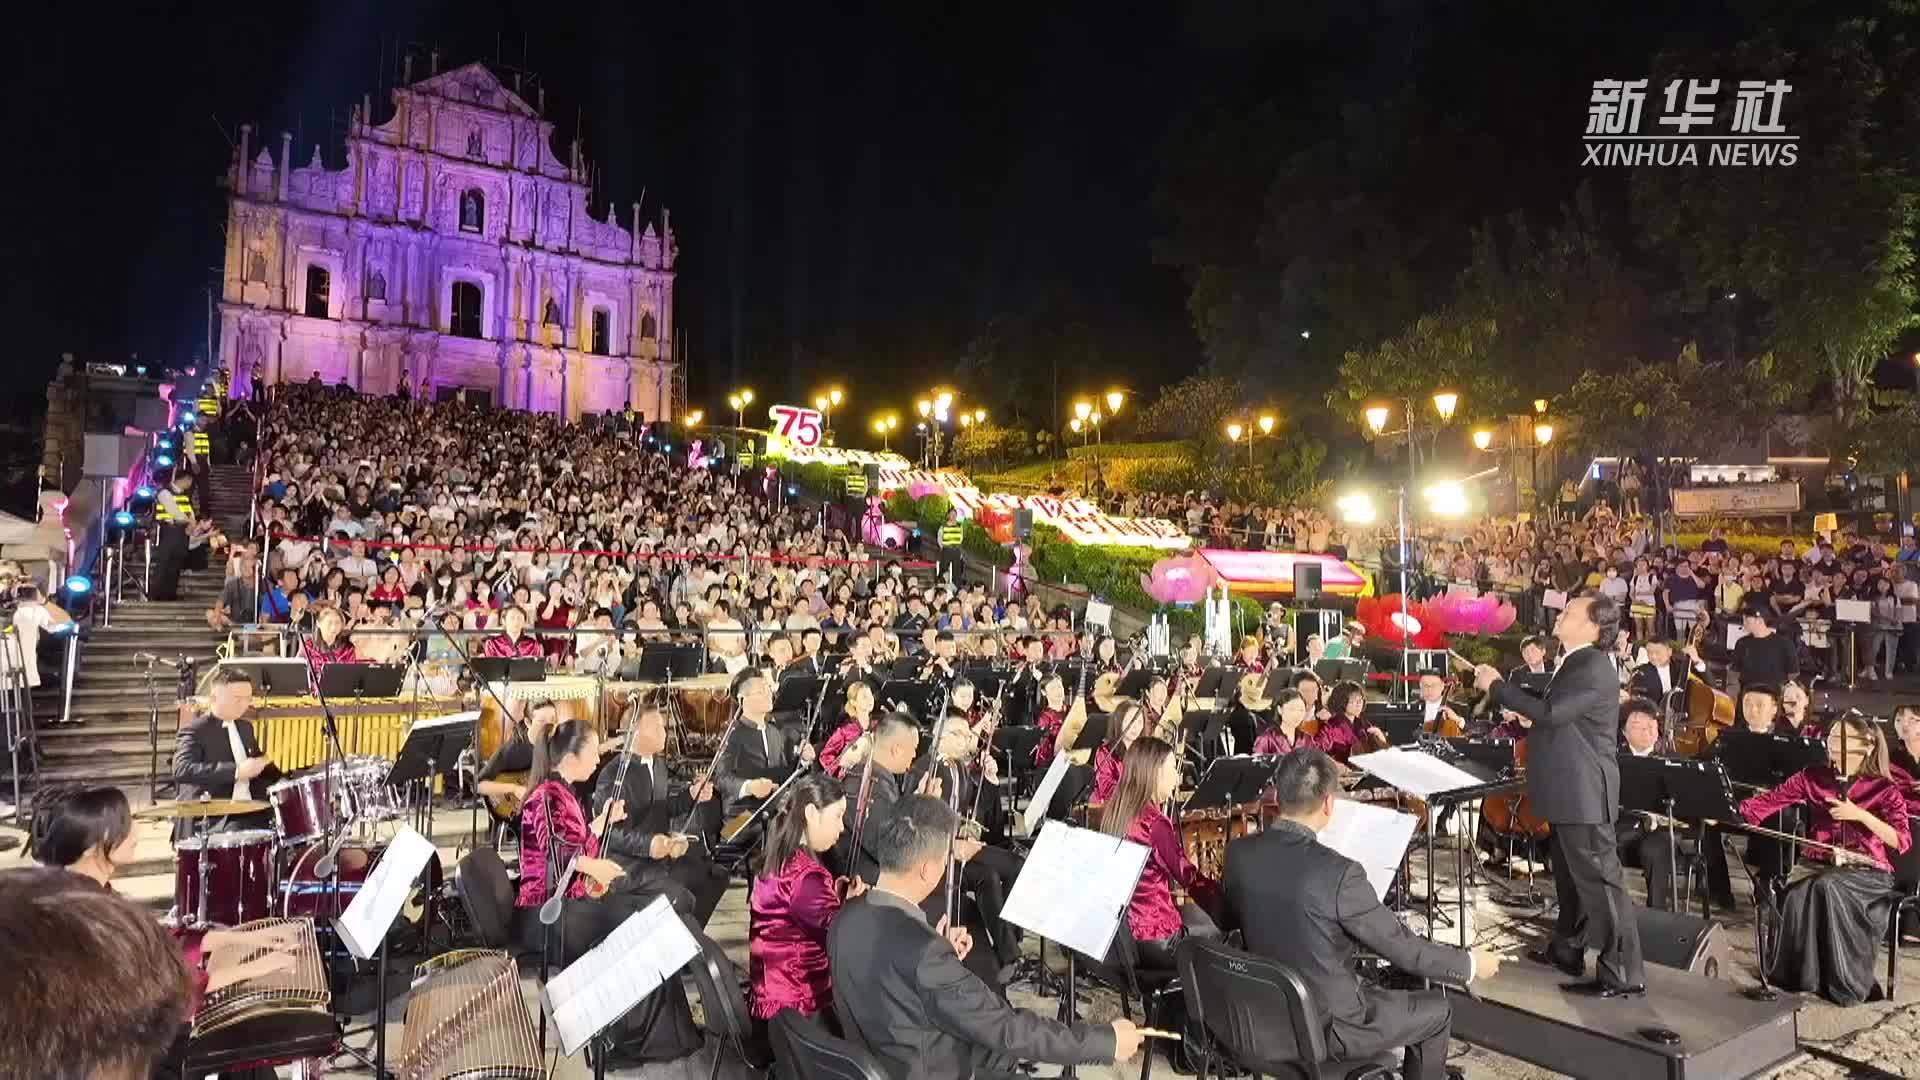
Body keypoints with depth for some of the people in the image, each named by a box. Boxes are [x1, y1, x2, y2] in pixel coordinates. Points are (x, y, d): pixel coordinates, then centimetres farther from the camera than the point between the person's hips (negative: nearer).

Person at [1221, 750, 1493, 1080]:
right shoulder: (1338, 872, -28)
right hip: (1325, 1027, -6)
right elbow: (1403, 948, -16)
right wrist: (1470, 964, 2)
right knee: (1436, 1010, 17)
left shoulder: (1238, 852, -10)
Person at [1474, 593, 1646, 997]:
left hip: (1584, 792, -11)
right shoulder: (1575, 663, 13)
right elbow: (1549, 711, 15)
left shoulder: (1593, 667, -20)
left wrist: (1497, 686, -21)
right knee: (1572, 875, 21)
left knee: (1600, 880, -4)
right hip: (1570, 789, 11)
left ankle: (1624, 974, 4)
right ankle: (1567, 949, 35)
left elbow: (1550, 712, -30)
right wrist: (1499, 689, 7)